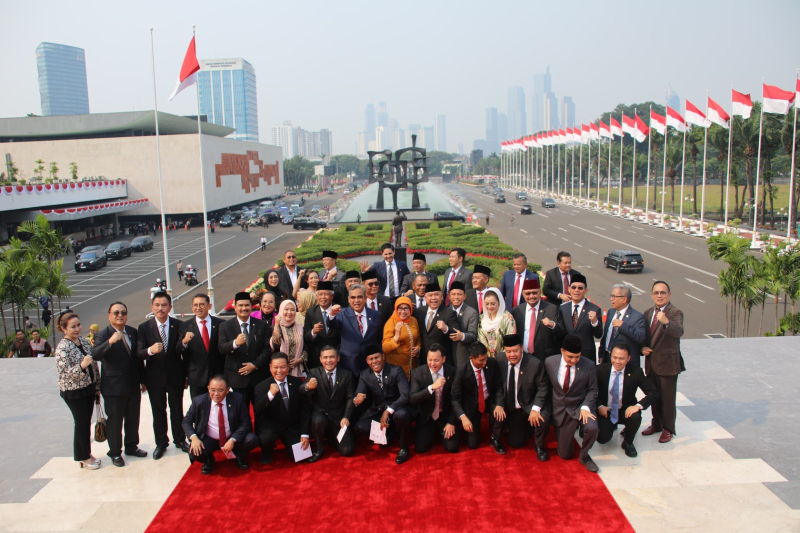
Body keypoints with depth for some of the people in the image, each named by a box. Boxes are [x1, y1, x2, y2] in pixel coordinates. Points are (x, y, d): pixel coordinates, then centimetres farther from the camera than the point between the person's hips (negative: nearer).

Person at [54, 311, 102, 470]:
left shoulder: (84, 342, 3)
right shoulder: (62, 348, -17)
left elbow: (94, 365, 11)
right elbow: (64, 373, -22)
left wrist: (97, 386, 13)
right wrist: (81, 366, -37)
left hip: (89, 388, 6)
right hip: (73, 392, -6)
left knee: (87, 422, 14)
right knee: (81, 423, 4)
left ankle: (87, 453, 27)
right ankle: (83, 457, 20)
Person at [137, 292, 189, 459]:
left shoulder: (179, 325, -6)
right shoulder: (144, 327, -6)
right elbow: (139, 353, -12)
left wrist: (187, 376, -2)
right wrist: (150, 350, -35)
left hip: (175, 376, 0)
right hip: (154, 377, 0)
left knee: (177, 410, 14)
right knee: (158, 412, 13)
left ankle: (180, 440, 31)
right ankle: (161, 443, 29)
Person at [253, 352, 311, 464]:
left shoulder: (298, 383, -4)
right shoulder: (262, 387, -9)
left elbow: (305, 409, -1)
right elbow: (257, 411, -21)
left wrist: (305, 434, -7)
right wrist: (270, 394, -36)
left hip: (293, 427, 2)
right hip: (271, 426, -2)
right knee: (265, 439, -33)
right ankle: (267, 453, 4)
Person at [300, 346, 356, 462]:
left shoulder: (347, 375, 2)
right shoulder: (314, 373, -1)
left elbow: (351, 398, -1)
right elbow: (301, 390, -16)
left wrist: (346, 417, -17)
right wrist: (308, 387, -41)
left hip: (338, 417, 1)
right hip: (320, 413, -1)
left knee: (347, 451, -11)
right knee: (318, 421, -36)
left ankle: (331, 437, 23)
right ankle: (319, 449, -6)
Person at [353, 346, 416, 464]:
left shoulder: (396, 371, -13)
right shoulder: (364, 375, 0)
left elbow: (406, 395, -23)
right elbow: (358, 395, -6)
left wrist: (388, 411, -33)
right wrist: (356, 400, -33)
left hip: (397, 409, -4)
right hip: (377, 411, 4)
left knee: (401, 414, -38)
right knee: (360, 428, -22)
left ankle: (404, 448, -8)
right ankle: (390, 433, 8)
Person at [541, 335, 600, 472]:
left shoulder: (588, 365, -12)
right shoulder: (549, 362, -8)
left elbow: (592, 390, -4)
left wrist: (585, 407, -19)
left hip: (580, 407, -1)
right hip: (559, 409, 1)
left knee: (591, 428, -34)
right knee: (565, 454, 4)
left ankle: (584, 456, -3)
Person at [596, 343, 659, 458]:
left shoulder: (636, 372, -12)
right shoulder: (601, 370, -11)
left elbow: (654, 392, -12)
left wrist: (638, 405, -27)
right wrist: (599, 406, -17)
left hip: (625, 410, 0)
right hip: (605, 411, 0)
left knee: (635, 417, -34)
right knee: (602, 438, -21)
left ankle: (628, 442, -2)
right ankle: (611, 426, 18)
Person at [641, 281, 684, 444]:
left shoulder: (675, 313, -13)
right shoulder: (648, 313, 8)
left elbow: (679, 332, -32)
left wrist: (666, 322, -51)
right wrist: (643, 347, -2)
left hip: (668, 363, -6)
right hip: (651, 362, 6)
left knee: (668, 398, 4)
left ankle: (668, 429, 19)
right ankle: (656, 424, 34)